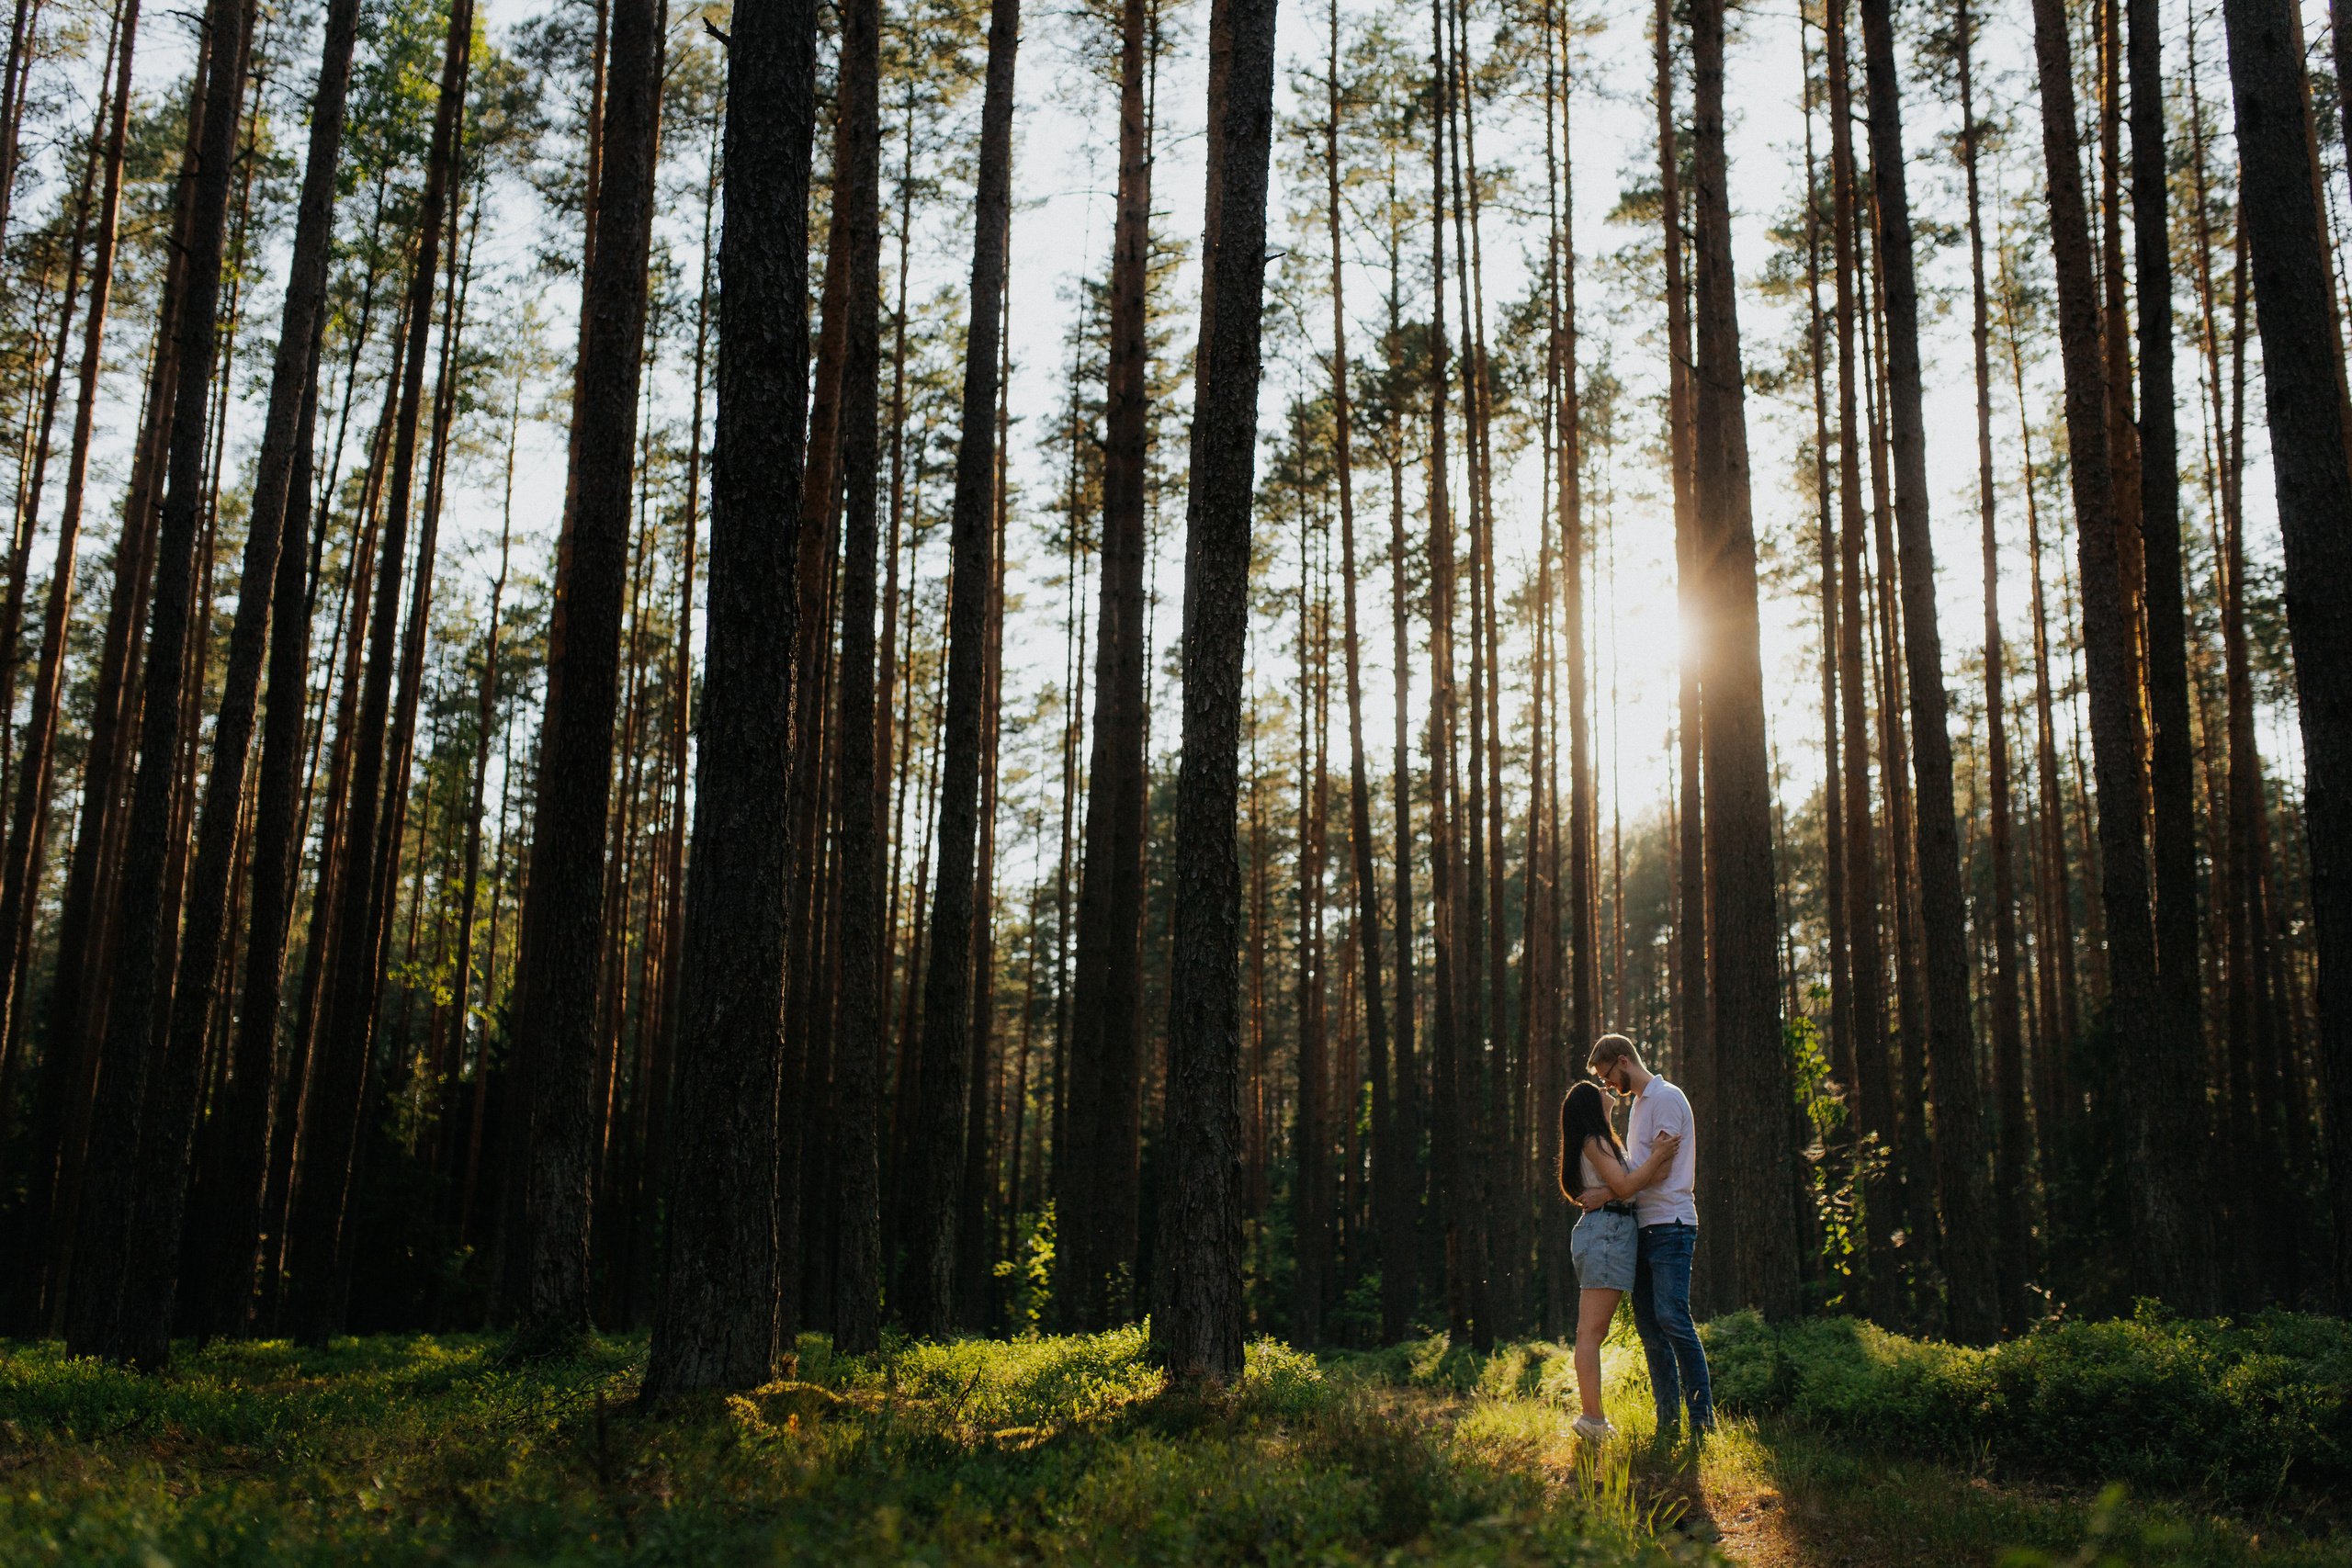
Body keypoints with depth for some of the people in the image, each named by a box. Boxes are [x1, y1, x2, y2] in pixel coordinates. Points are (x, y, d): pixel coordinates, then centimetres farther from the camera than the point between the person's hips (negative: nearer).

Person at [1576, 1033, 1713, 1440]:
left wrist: (1607, 1194, -14)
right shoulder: (1639, 1103, 22)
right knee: (1648, 1324, 4)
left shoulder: (1667, 1098, -6)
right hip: (1643, 1226, 9)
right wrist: (1596, 1190, 14)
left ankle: (1702, 1417, -10)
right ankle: (1668, 1421, 6)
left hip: (1670, 1224, -9)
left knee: (1671, 1317, -15)